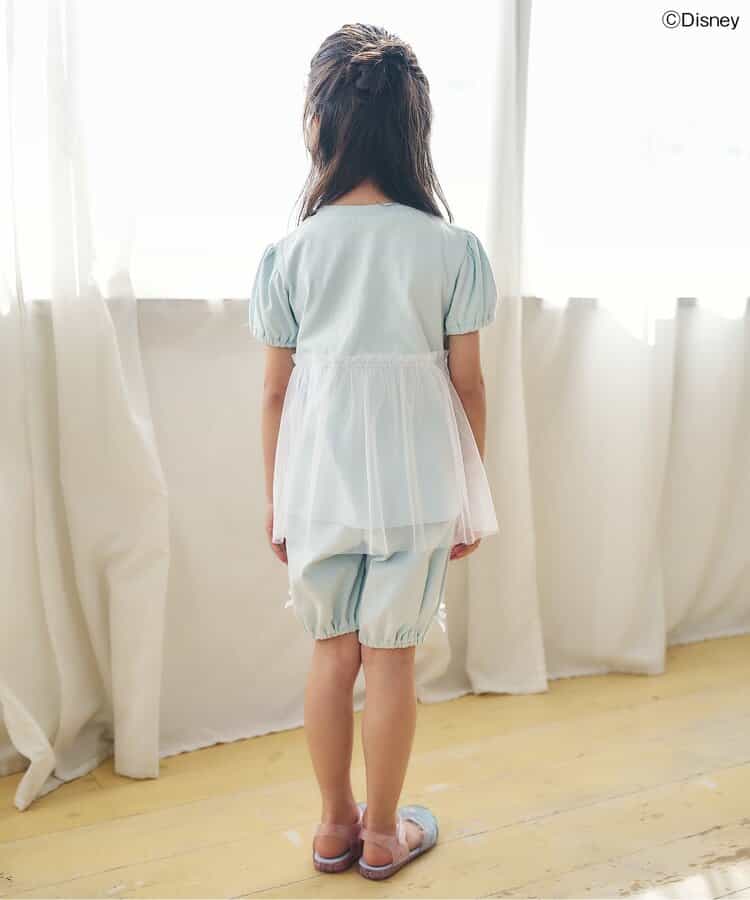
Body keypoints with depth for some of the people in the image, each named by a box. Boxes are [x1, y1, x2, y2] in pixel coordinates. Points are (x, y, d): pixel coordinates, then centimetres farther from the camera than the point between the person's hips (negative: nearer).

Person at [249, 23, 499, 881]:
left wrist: (275, 497, 10)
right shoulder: (452, 248, -9)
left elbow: (275, 391, -2)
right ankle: (384, 833, 28)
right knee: (392, 655, 11)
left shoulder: (289, 253, -7)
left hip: (320, 480, 2)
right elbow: (467, 383, -5)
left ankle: (336, 825, 32)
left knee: (332, 650, 16)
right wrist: (473, 495, 7)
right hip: (415, 479, -1)